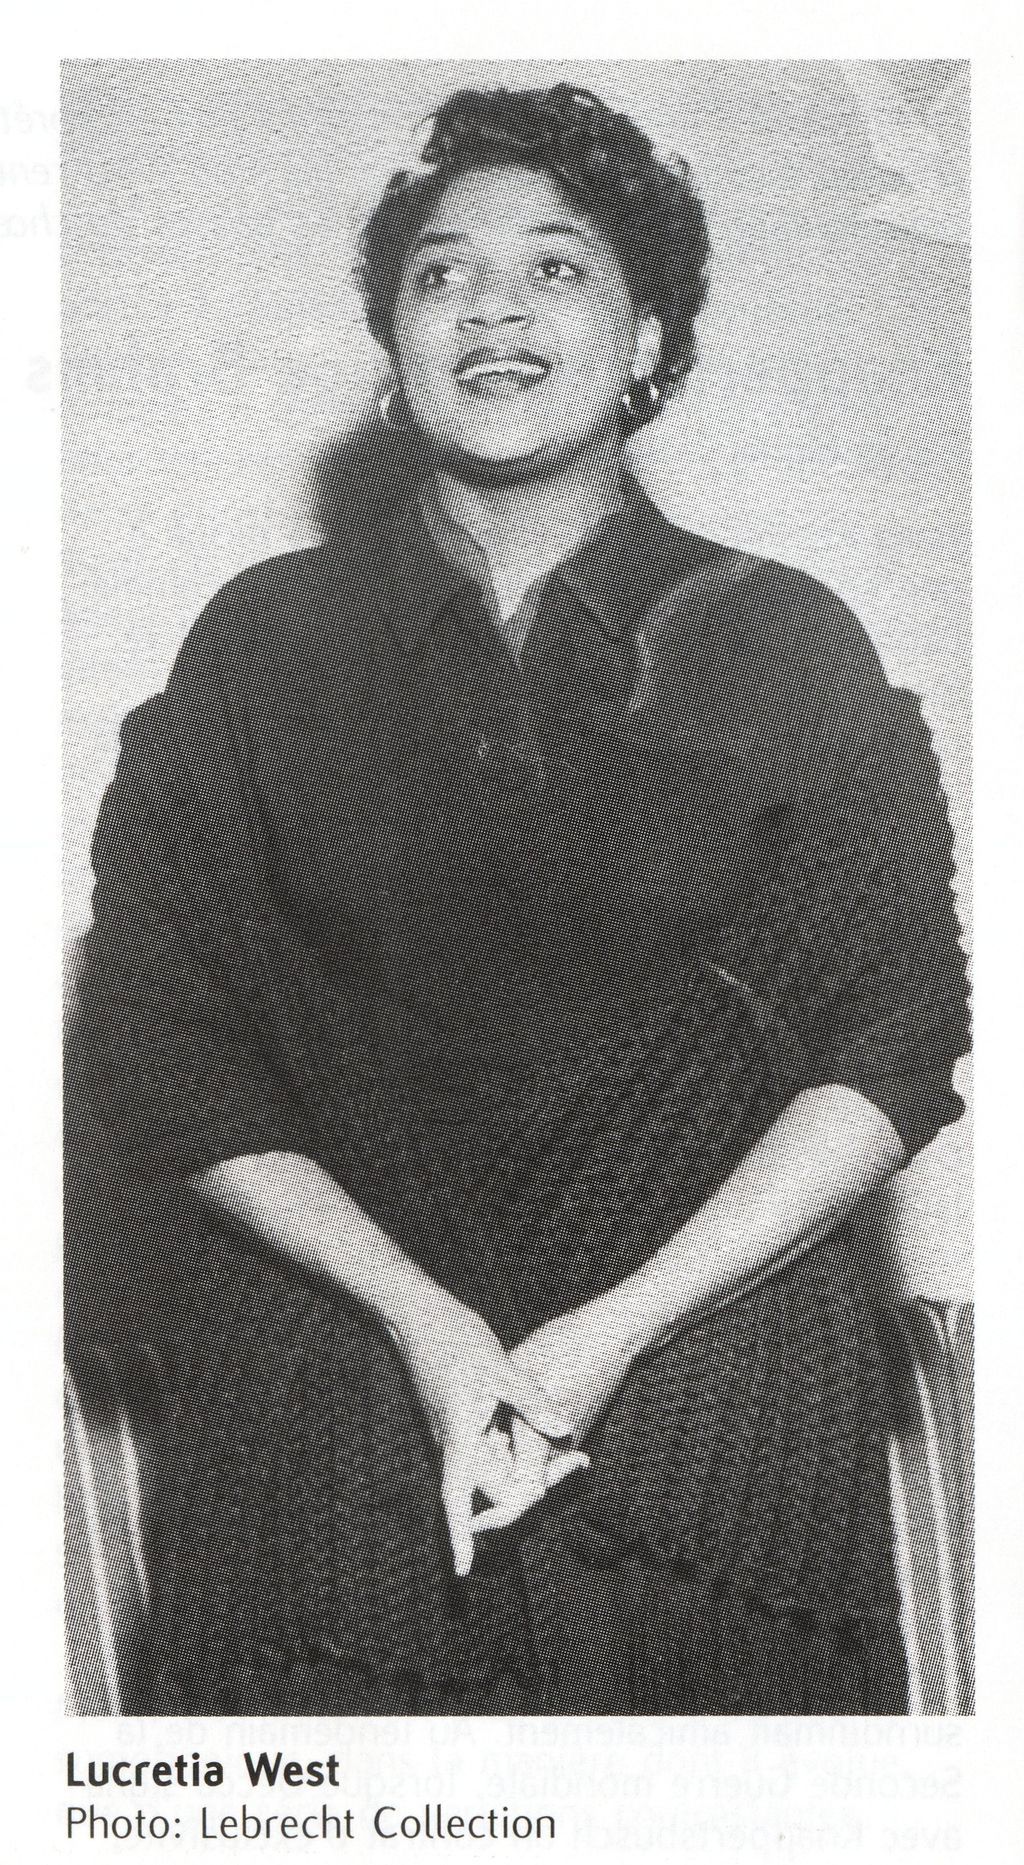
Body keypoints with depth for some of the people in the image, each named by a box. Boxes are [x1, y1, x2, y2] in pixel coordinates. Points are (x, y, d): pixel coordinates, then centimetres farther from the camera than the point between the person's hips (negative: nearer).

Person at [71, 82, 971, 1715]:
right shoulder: (264, 643, 3)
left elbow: (898, 1050, -2)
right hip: (339, 1379, 0)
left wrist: (618, 1329, -11)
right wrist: (420, 1316, -12)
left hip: (715, 1382, 0)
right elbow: (154, 1041, -1)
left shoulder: (783, 647, 1)